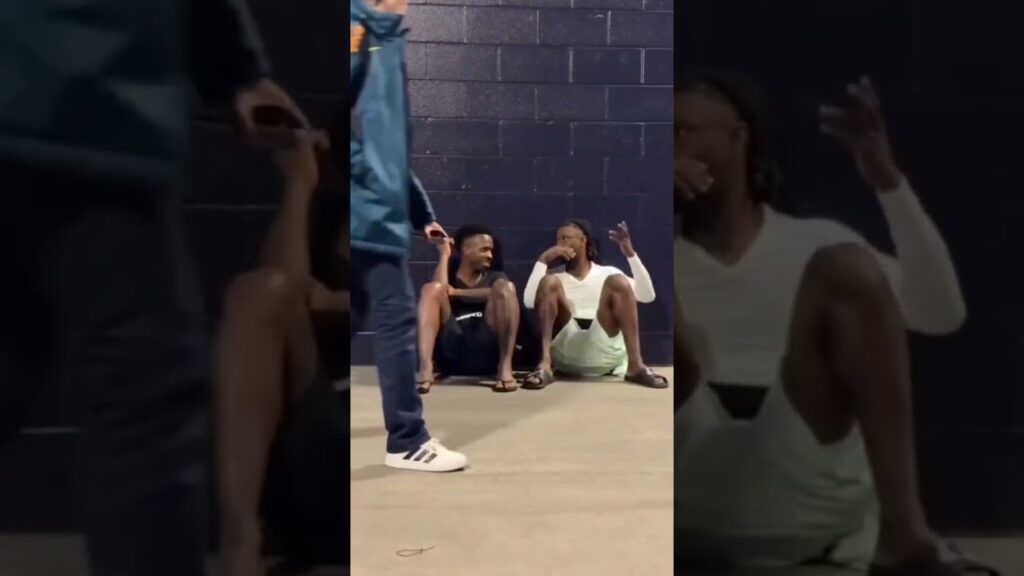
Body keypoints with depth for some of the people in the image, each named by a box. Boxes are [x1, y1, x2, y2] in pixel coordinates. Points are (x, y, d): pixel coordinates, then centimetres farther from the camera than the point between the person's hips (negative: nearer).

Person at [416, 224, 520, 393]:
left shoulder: (495, 277, 23)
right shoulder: (449, 277, 20)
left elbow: (500, 294, -3)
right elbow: (438, 289, -6)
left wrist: (455, 293, -3)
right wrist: (445, 255, 7)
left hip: (485, 353, 0)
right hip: (451, 351, 0)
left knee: (505, 287, -15)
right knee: (432, 289, -16)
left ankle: (505, 367, -31)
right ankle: (425, 369, -38)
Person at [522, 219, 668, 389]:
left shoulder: (608, 273, 19)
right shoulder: (557, 278, 20)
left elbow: (647, 296, 3)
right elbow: (529, 302, -1)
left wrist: (630, 253, -3)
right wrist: (543, 260, 1)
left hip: (604, 354, 0)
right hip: (566, 355, 0)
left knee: (618, 281, -17)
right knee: (548, 281, -15)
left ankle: (636, 366, -27)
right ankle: (545, 365, -32)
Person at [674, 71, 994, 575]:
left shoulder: (814, 241, 15)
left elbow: (943, 314, 1)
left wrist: (888, 181, -5)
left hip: (806, 500, 1)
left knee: (845, 269, -20)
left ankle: (902, 532, -27)